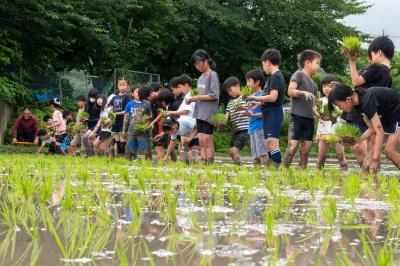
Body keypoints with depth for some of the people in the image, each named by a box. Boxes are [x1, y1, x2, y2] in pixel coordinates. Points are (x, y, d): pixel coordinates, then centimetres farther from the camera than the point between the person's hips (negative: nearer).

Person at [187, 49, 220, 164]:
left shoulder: (213, 75, -7)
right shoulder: (201, 77, 16)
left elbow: (214, 95, -14)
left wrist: (197, 97, -13)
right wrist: (192, 99, 1)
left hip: (208, 113, -8)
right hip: (200, 112, 8)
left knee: (207, 141, -8)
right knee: (201, 141, 5)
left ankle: (210, 164, -6)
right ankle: (203, 163, 6)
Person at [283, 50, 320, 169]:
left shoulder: (313, 84, 19)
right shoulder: (299, 74, -1)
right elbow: (290, 91, -12)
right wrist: (304, 93, -25)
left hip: (309, 117, 7)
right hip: (298, 115, -7)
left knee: (307, 145, 4)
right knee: (294, 143, -11)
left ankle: (302, 169, 8)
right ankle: (284, 168, -9)